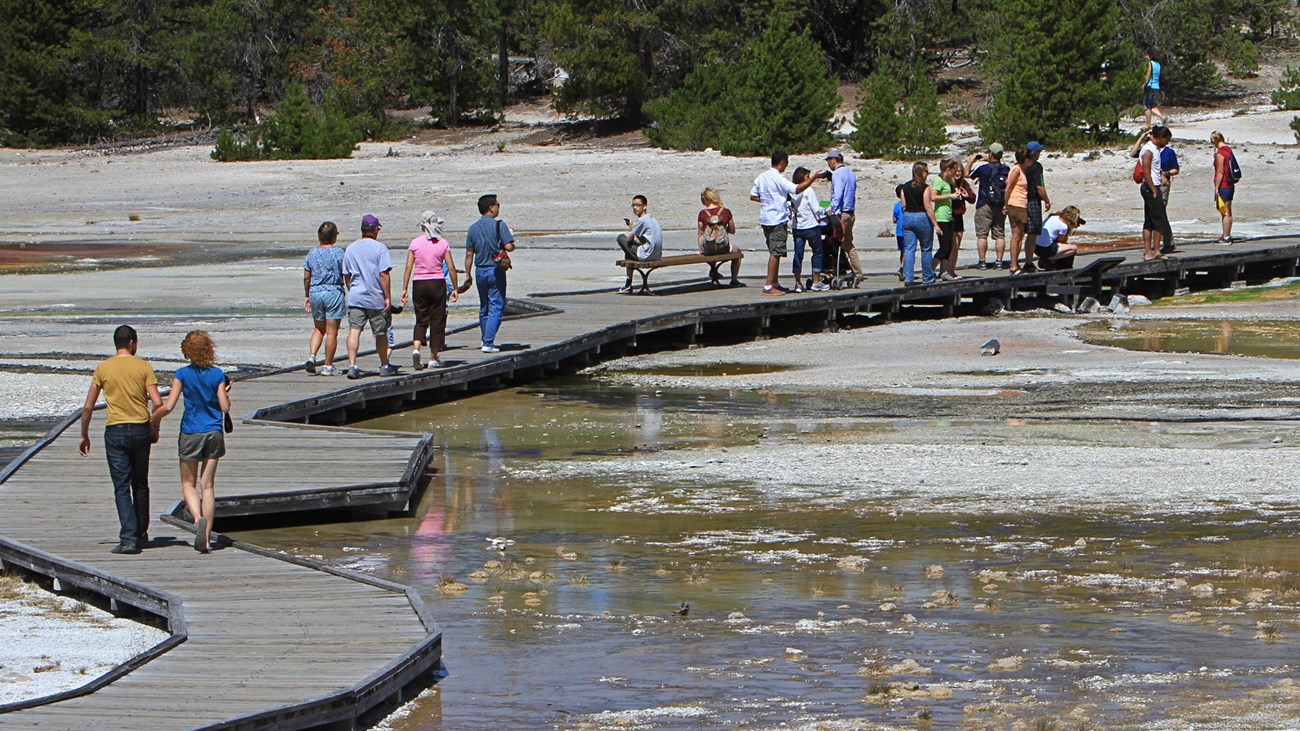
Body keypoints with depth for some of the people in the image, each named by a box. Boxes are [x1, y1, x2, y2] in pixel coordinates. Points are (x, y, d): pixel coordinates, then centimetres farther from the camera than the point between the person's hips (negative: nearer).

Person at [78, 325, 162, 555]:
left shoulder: (103, 369, 1)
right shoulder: (143, 366, -1)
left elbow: (88, 407, 2)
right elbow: (158, 402, -7)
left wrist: (85, 436, 13)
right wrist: (154, 429, 8)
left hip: (115, 432, -1)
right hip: (141, 430, 1)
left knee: (122, 487, -2)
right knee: (140, 485, 16)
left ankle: (128, 538, -13)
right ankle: (141, 534, 26)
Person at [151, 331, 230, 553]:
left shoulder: (182, 374, -9)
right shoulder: (217, 374, -2)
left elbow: (168, 406, -13)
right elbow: (225, 407, -3)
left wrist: (154, 417, 6)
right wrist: (226, 395, 18)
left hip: (191, 434, -2)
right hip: (214, 434, 2)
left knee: (189, 484, 10)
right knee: (208, 485, 7)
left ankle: (198, 518, -19)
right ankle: (206, 536, 4)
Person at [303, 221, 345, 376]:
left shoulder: (312, 253, 4)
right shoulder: (338, 253, -7)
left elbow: (306, 277, 7)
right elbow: (346, 275, -7)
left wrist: (307, 296, 18)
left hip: (315, 292, 4)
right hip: (334, 292, -4)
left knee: (318, 329, 18)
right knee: (331, 331, 2)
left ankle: (311, 356, -2)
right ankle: (328, 366, 4)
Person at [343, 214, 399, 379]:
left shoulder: (350, 249, 9)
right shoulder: (379, 248, -7)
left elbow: (346, 276, 14)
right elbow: (384, 274, -12)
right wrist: (388, 297, -8)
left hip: (355, 298, 3)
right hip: (376, 298, -3)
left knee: (354, 331, -6)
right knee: (380, 333, 12)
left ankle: (352, 365, -21)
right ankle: (384, 366, 26)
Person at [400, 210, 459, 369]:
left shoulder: (415, 243, -2)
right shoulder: (443, 244, -4)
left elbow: (409, 268, -4)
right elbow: (451, 268, -4)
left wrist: (405, 289, 0)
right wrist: (455, 289, 4)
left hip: (419, 284, 1)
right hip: (437, 284, -1)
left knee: (421, 320, 12)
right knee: (437, 320, 8)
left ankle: (416, 348, -12)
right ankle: (433, 357, 10)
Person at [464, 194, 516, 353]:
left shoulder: (473, 228, 5)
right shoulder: (499, 225, -10)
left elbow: (469, 254, 5)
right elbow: (509, 247, -18)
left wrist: (468, 275, 12)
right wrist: (512, 244, 6)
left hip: (480, 271, 5)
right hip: (496, 271, -5)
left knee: (484, 308, 17)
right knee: (496, 307, -3)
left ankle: (486, 340, 23)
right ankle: (488, 342, -12)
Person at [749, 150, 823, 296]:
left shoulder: (761, 178, 10)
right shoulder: (778, 179, -15)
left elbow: (753, 196, 13)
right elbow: (797, 189, -22)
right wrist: (813, 178, -13)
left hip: (765, 219, 9)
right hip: (777, 219, -9)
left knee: (774, 252, 17)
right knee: (775, 253, -7)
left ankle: (775, 283, 21)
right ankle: (768, 287, -10)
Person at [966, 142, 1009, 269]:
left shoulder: (983, 168, -11)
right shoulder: (1006, 169, 1)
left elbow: (967, 174, 4)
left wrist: (971, 161, 18)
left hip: (985, 205, -4)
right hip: (1000, 206, 4)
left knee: (982, 235, 1)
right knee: (999, 235, 7)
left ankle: (982, 261, -1)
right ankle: (999, 261, 4)